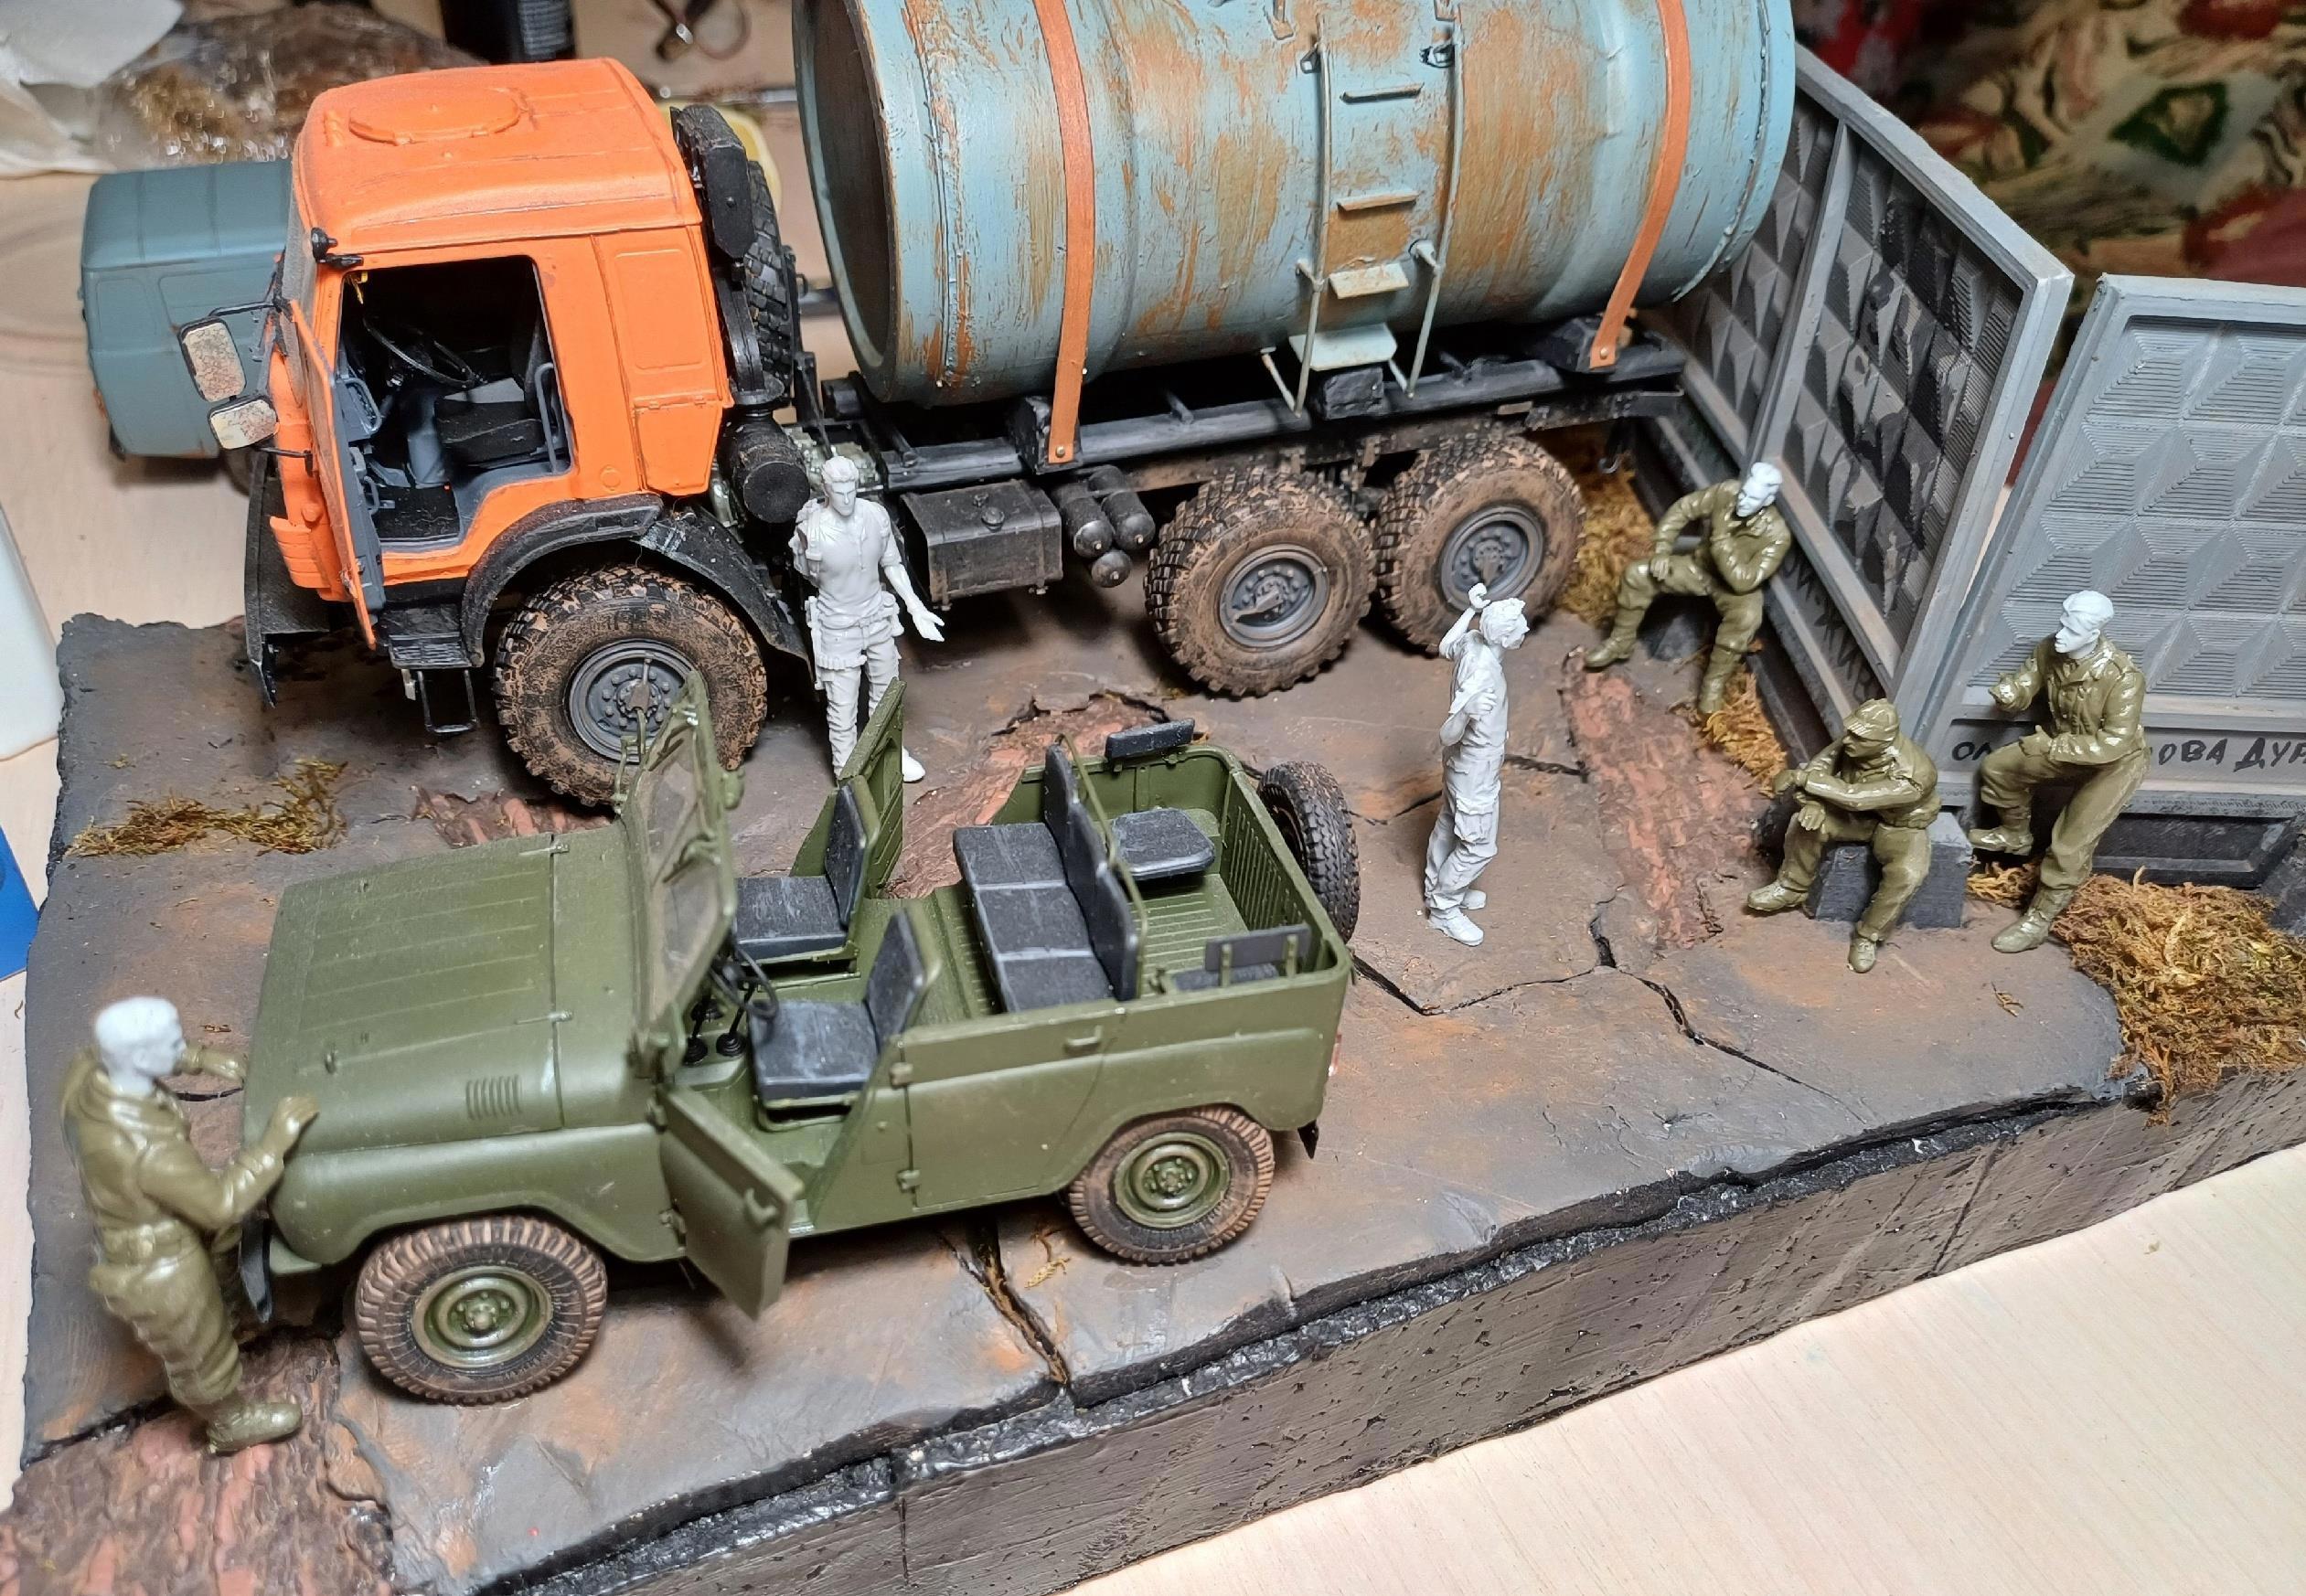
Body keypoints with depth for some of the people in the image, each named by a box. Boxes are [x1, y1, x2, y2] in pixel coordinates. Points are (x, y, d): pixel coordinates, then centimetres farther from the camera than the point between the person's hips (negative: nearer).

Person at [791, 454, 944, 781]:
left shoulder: (876, 516, -14)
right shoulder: (812, 531, -25)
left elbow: (892, 564, -1)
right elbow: (810, 575, -5)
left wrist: (916, 607, -4)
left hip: (878, 617, 4)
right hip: (838, 627, -4)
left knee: (885, 693, 23)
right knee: (842, 705, 8)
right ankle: (845, 769, 27)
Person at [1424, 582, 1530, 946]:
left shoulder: (1473, 641, -14)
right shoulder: (1481, 676, -38)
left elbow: (1446, 648, 13)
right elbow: (1448, 735, -36)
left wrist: (1473, 609, 17)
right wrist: (1467, 712, -52)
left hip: (1462, 765, 9)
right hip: (1475, 772, -9)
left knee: (1449, 826, 27)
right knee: (1480, 846, 9)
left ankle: (1439, 890, 47)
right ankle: (1444, 909, 26)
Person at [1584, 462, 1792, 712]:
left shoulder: (1777, 535, -31)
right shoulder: (1726, 492, -21)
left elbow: (1744, 580, -34)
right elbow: (1682, 509, -8)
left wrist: (1722, 539, -37)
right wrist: (1661, 550, -17)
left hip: (1735, 585, -4)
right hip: (1700, 567, 4)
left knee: (1747, 618, -38)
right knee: (1637, 574, -13)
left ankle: (1714, 682, -19)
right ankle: (1620, 642, 6)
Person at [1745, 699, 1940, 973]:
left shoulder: (1912, 778, -40)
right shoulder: (1852, 743, -25)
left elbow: (1854, 797, -42)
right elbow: (1819, 767, -15)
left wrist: (1800, 778, -40)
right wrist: (1814, 801, -36)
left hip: (1901, 825, -4)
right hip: (1859, 815, 4)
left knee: (1907, 875, -31)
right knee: (1806, 821, -20)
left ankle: (1868, 936, -8)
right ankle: (1792, 888, 4)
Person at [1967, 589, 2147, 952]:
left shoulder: (2124, 678, -36)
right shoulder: (2050, 650, -18)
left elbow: (2113, 744, -38)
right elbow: (2025, 685, -6)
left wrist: (2052, 746, -46)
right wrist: (2008, 693, -32)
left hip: (2115, 763, -7)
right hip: (2065, 747, 7)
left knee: (2071, 845, -11)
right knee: (1997, 768, 5)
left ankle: (2037, 920, 3)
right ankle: (2017, 836, 30)